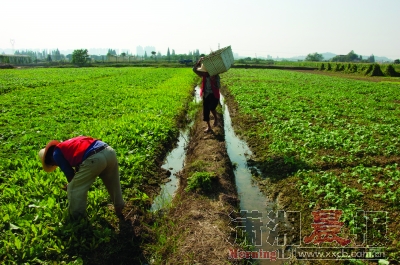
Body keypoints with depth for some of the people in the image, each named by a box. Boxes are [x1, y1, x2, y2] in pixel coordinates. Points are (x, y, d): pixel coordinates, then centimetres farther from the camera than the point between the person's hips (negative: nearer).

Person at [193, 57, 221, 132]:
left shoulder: (215, 76, -14)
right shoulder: (204, 75, -2)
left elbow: (218, 87, -18)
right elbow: (194, 69, -9)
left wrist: (213, 81, -32)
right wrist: (199, 60, -19)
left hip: (214, 95, -5)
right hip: (206, 95, 5)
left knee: (211, 108, -22)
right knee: (205, 111, 6)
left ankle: (216, 118, 11)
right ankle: (209, 127, 22)